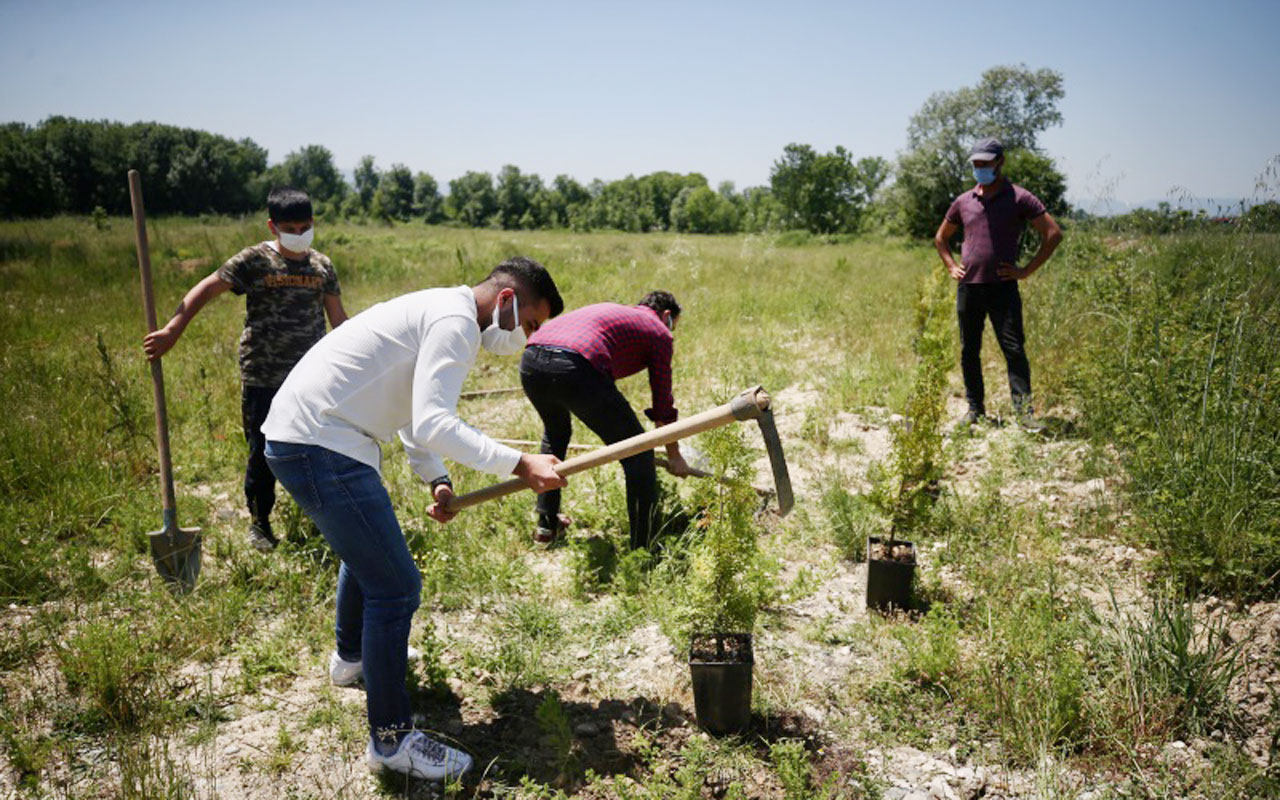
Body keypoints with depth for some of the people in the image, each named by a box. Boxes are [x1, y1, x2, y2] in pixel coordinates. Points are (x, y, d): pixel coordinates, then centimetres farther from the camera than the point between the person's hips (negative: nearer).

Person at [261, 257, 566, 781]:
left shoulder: (438, 312, 18)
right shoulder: (455, 321, -16)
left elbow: (414, 410, 22)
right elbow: (432, 425, -27)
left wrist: (436, 479, 10)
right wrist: (519, 465, -27)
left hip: (300, 437, 11)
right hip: (319, 447, -11)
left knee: (367, 546, 32)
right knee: (395, 585, -8)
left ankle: (352, 656, 56)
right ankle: (391, 740, 4)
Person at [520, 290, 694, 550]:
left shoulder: (609, 310, 39)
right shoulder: (659, 332, 20)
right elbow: (663, 403, 21)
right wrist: (674, 456, 35)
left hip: (530, 362, 8)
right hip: (574, 368, -7)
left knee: (555, 432, 36)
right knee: (637, 454, 7)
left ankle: (546, 524, 40)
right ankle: (642, 549, 9)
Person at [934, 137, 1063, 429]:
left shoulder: (1019, 198, 0)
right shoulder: (963, 202, 12)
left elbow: (1053, 234, -1)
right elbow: (941, 237, 27)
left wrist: (1027, 270, -6)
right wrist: (951, 267, 12)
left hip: (1003, 287, -4)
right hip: (968, 287, 4)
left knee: (1014, 348, -7)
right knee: (969, 351, 7)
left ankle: (1024, 410, -4)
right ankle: (975, 408, 18)